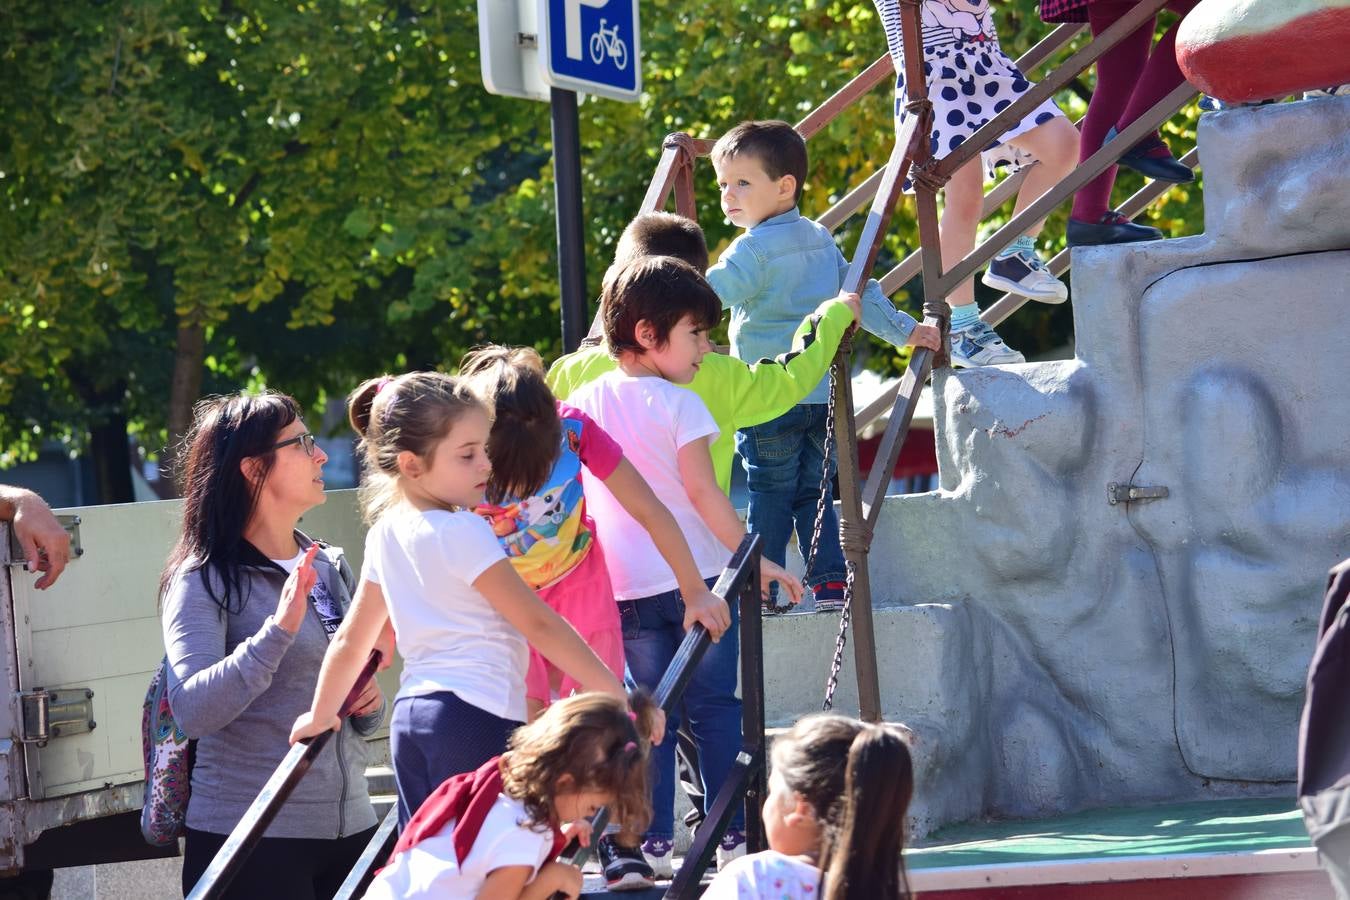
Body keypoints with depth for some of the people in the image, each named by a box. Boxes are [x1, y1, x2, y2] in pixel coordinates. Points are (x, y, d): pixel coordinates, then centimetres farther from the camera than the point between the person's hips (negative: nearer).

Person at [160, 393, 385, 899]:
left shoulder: (330, 570, 11)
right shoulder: (206, 580, -7)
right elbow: (193, 712, -22)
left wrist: (369, 705, 1)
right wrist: (280, 628, -30)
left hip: (349, 831, 6)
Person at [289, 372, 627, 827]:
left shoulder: (385, 534, 12)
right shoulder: (461, 533, -11)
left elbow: (350, 641, 20)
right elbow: (539, 624, -13)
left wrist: (321, 715, 35)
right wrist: (617, 696, -12)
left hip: (411, 715, 8)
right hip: (477, 719, -8)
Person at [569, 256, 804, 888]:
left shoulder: (583, 404, 7)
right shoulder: (678, 406, -10)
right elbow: (702, 493, -12)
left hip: (625, 588, 5)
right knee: (714, 707, 4)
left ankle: (652, 843, 1)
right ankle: (733, 832, 5)